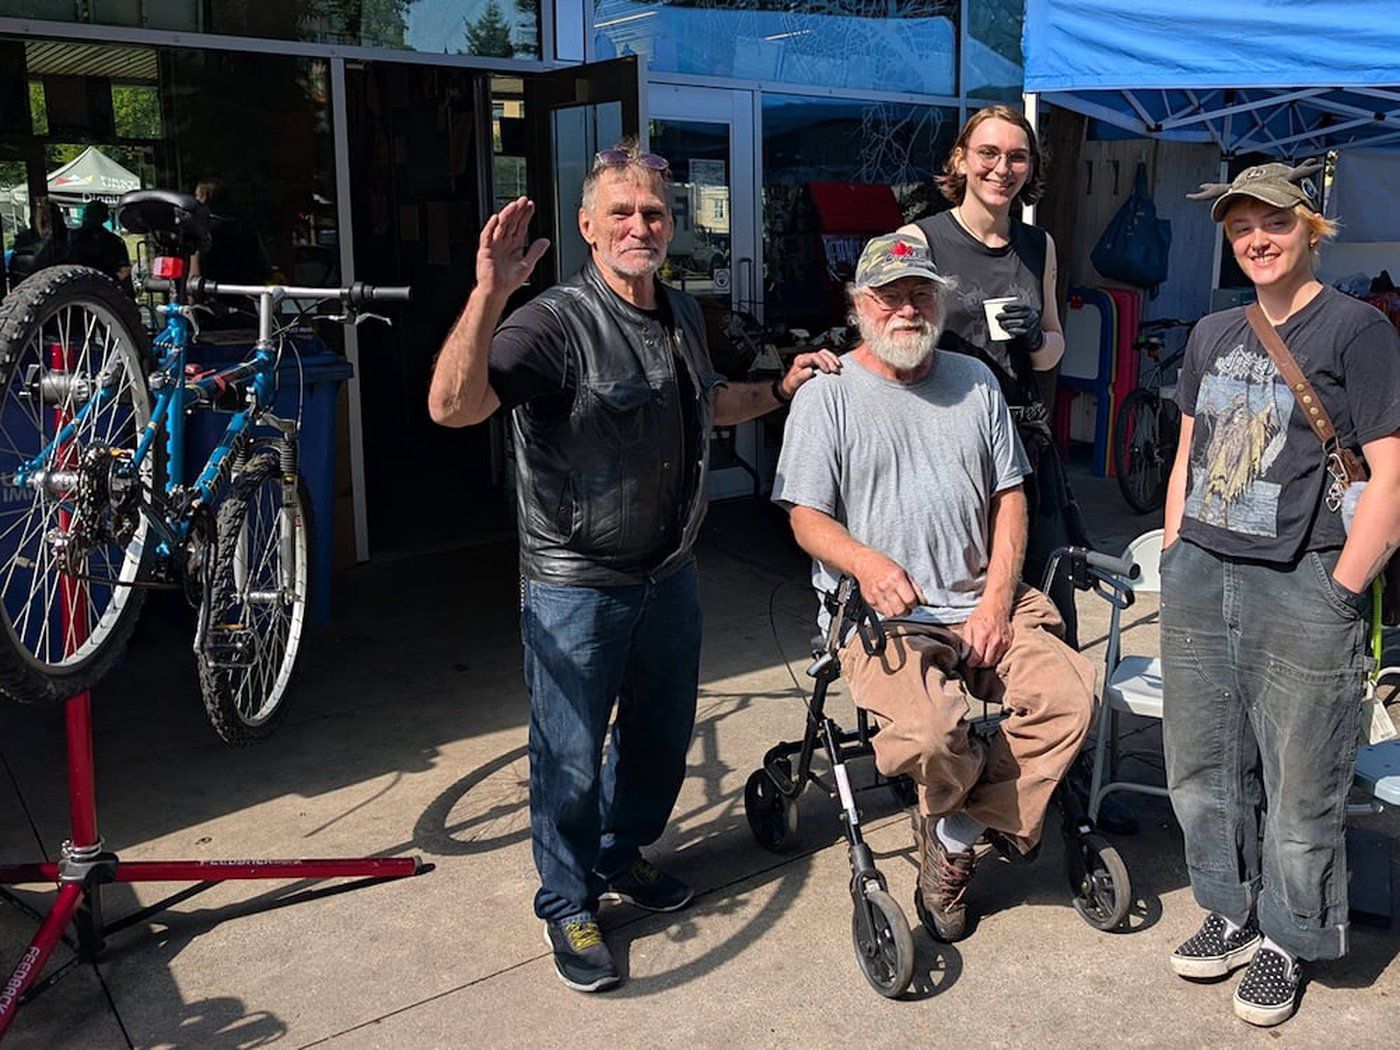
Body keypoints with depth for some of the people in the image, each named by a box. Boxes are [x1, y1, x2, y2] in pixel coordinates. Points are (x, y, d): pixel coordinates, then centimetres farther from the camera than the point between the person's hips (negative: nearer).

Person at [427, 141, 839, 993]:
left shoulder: (684, 317, 6)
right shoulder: (556, 324, -20)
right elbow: (453, 407, -35)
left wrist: (782, 389, 11)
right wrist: (489, 295, -47)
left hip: (669, 573, 8)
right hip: (578, 587, -7)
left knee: (663, 732, 22)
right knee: (572, 757, 6)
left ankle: (622, 857, 46)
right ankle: (568, 904, 30)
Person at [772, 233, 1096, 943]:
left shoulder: (974, 382, 14)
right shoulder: (826, 397, 3)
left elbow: (1009, 496, 13)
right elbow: (806, 519, -2)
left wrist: (997, 600, -2)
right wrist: (869, 563, -24)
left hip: (981, 601, 5)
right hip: (882, 616, -4)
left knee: (1070, 696, -20)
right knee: (930, 731, -30)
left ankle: (957, 837, 0)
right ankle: (962, 824, 9)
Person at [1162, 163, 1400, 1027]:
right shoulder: (1212, 335, 13)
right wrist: (1175, 557, 11)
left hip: (1301, 590, -6)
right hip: (1199, 580, 6)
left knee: (1297, 786, 5)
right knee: (1203, 768, 14)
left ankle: (1286, 942, 26)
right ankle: (1233, 914, 34)